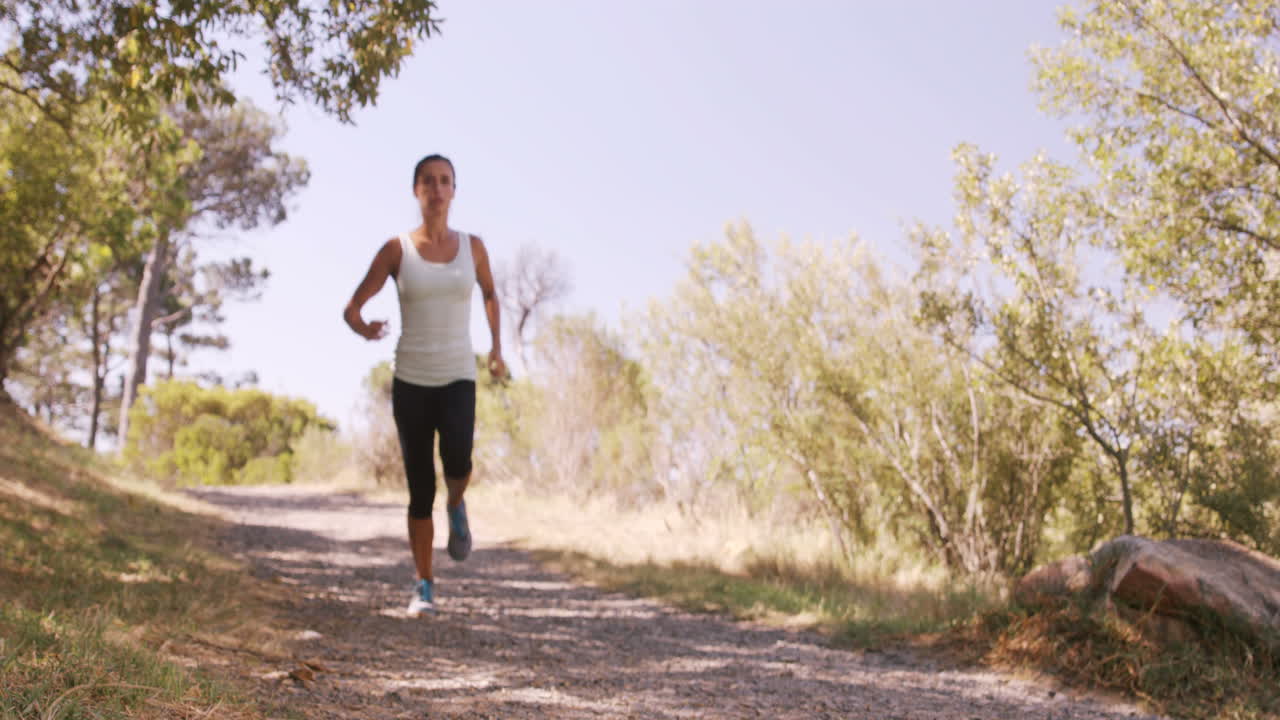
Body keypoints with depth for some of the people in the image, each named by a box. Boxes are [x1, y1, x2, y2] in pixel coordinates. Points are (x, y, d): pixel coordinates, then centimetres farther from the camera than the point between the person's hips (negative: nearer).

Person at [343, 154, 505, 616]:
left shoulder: (472, 246, 4)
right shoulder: (397, 249, -1)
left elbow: (489, 293, 24)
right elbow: (352, 307, -1)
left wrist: (496, 348, 17)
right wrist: (365, 331, -23)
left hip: (458, 378, 0)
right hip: (410, 380, 0)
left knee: (458, 461, -27)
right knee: (420, 488, 0)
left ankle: (456, 507, 8)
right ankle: (425, 587, 14)